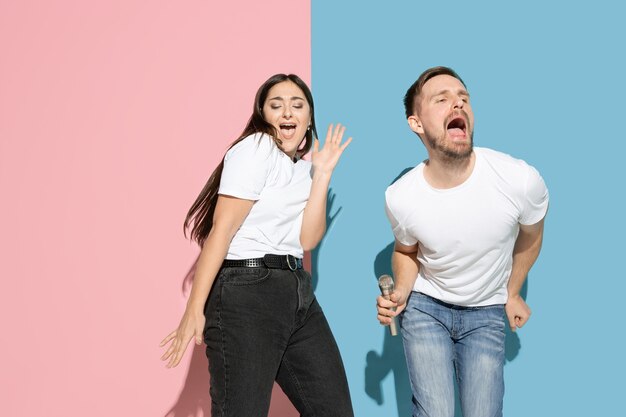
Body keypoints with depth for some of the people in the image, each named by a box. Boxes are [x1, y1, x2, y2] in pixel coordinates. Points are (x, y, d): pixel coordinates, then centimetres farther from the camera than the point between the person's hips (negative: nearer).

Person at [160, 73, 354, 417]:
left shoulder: (302, 168, 17)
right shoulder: (254, 150, -5)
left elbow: (307, 239, 4)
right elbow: (221, 230, -12)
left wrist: (322, 173, 2)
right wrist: (194, 310, -17)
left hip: (296, 291, 8)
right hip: (246, 291, -8)